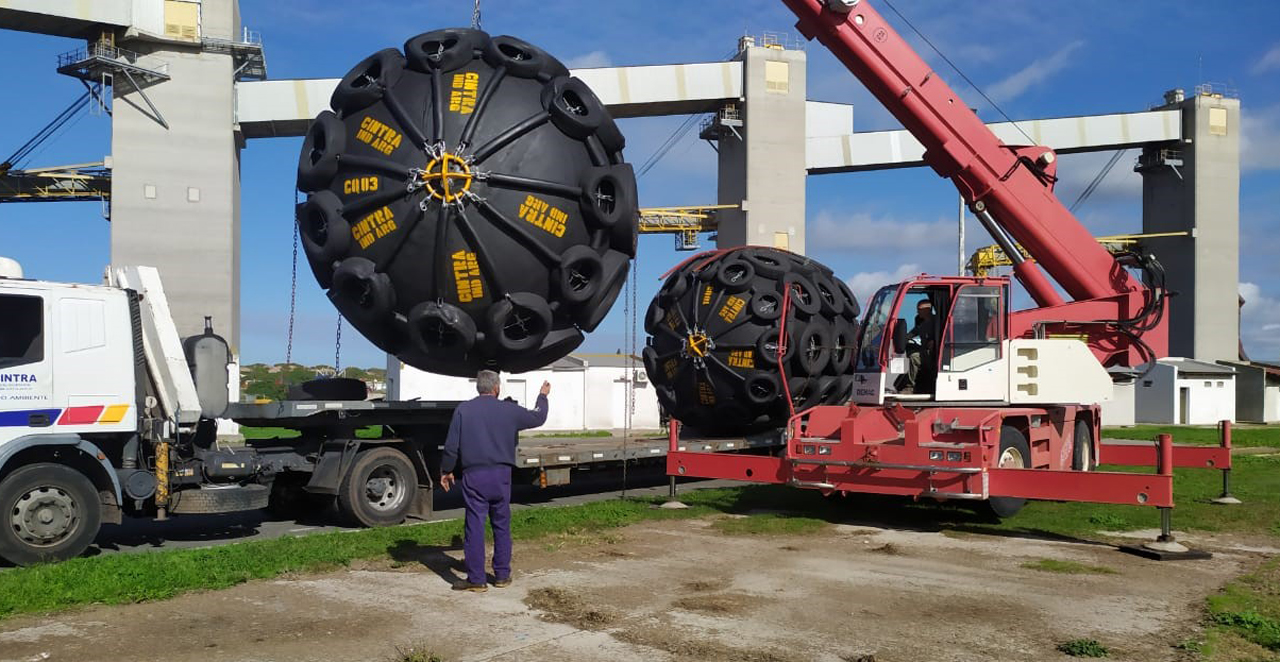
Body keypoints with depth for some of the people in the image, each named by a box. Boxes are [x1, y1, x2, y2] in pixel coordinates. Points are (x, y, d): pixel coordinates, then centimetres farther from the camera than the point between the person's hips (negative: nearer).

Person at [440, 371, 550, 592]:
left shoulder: (463, 410, -1)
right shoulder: (509, 410, 1)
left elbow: (451, 445, -2)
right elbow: (538, 418, 18)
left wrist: (446, 471, 12)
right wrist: (543, 396, 36)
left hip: (474, 476, -1)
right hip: (501, 475, 1)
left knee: (474, 526, 1)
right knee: (501, 526, 13)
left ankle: (476, 579, 1)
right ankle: (502, 575, 19)